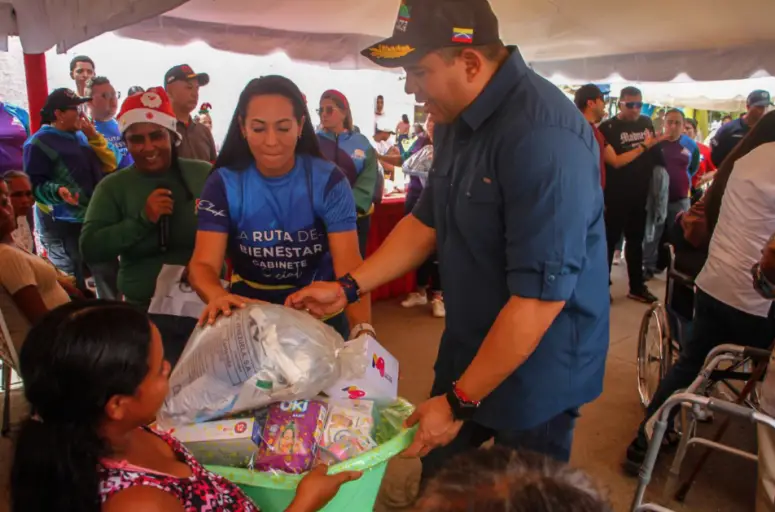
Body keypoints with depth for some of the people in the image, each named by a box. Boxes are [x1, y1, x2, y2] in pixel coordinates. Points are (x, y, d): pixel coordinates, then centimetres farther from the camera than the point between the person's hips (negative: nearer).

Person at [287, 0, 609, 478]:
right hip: (468, 350, 8)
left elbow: (541, 296, -29)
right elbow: (428, 221, 11)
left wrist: (460, 402, -22)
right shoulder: (456, 119, 2)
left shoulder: (543, 136, -29)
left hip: (535, 372, -8)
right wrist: (348, 288, 2)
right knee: (437, 484, 24)